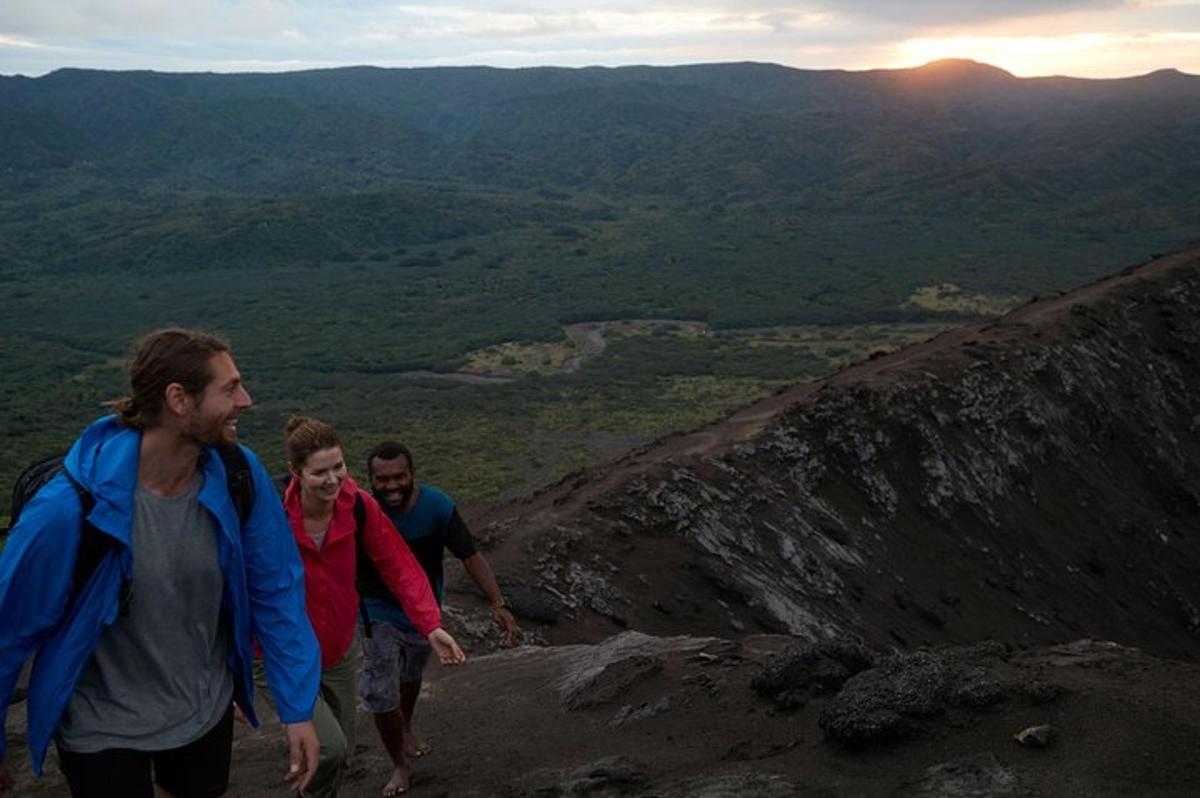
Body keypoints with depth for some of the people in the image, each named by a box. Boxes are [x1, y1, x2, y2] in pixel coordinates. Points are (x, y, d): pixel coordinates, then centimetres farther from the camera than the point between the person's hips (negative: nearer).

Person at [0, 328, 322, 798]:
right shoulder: (70, 508, -29)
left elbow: (275, 592, -7)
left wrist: (298, 708, -5)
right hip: (104, 730, -4)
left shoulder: (239, 477, -16)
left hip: (208, 709, 5)